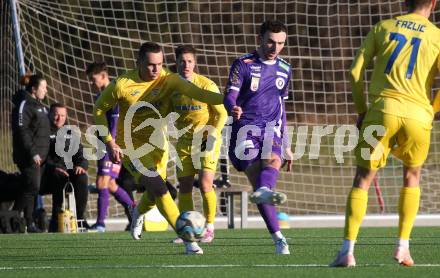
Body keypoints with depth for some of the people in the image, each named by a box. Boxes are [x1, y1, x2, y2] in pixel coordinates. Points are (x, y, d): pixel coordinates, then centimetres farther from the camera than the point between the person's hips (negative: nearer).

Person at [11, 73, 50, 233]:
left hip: (39, 156, 9)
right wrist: (32, 153, -22)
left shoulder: (38, 105, 20)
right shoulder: (24, 105, -11)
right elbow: (21, 131, -19)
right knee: (32, 187, -14)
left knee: (33, 189, 7)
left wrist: (43, 154, 23)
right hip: (29, 157, -9)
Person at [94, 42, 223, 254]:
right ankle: (188, 240, -18)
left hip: (158, 144, 4)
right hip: (131, 146, -4)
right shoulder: (122, 85, -20)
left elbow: (197, 93, -27)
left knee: (154, 195, 17)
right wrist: (110, 143, -12)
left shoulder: (168, 80, -14)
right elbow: (99, 110, -6)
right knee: (159, 189, -20)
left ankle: (138, 213, 55)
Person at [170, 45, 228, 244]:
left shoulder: (206, 85, -15)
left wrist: (212, 136, -18)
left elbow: (222, 114, -10)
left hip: (207, 141, -4)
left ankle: (209, 228, 0)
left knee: (205, 184, -13)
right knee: (184, 186, 1)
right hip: (184, 142, 4)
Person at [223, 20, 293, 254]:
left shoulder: (284, 70, 16)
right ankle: (278, 239, -29)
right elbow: (230, 95, -9)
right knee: (257, 177, -19)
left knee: (273, 160, -30)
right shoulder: (243, 65, 2)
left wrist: (286, 146, 25)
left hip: (271, 130, 3)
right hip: (246, 128, -3)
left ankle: (263, 192, -59)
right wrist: (233, 108, -34)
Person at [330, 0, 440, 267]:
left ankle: (348, 251, -7)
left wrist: (361, 111, 17)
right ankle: (403, 246, 15)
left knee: (363, 179, 5)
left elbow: (355, 72, 7)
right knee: (412, 176, 23)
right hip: (418, 114, 0)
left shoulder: (384, 27, 13)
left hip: (383, 109, 0)